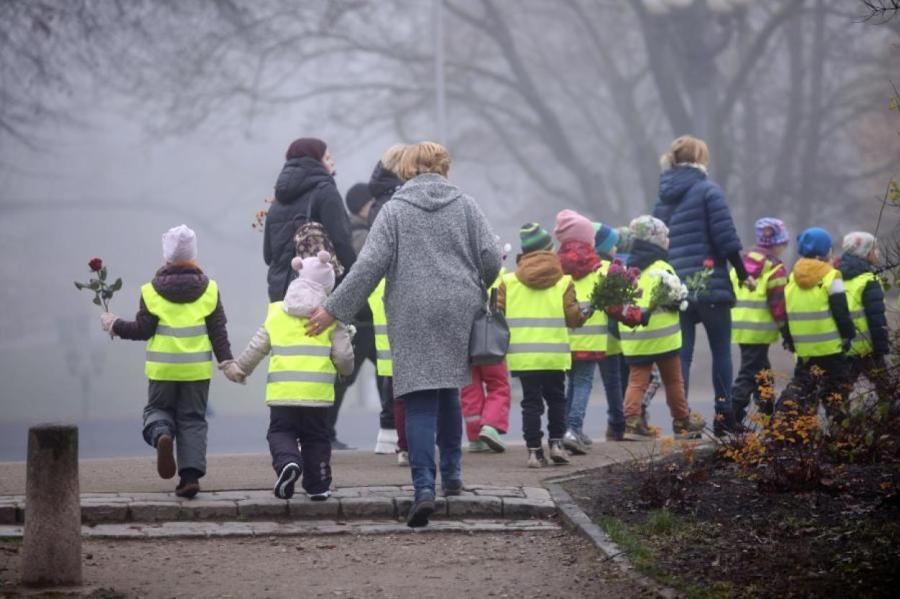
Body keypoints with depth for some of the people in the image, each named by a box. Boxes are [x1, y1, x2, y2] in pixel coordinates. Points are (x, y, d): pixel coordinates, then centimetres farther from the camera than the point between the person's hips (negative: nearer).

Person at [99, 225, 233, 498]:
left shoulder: (152, 291, -4)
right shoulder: (208, 289, 0)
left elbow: (142, 330, -3)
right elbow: (218, 331, -2)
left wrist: (115, 325, 11)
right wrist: (226, 361, 2)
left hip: (163, 368, -1)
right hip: (197, 369, 1)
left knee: (158, 408, 16)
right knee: (193, 419, 8)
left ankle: (161, 435, -19)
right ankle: (191, 474, -5)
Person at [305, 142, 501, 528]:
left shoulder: (394, 210, 0)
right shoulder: (465, 206, 8)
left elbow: (370, 265, -6)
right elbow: (490, 258, 3)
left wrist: (334, 310, -2)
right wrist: (473, 287, 25)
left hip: (413, 316, -3)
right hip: (459, 312, 3)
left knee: (419, 403, -5)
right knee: (449, 393, 20)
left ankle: (424, 487, -17)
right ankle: (451, 474, 23)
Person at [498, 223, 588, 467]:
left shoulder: (508, 282, 1)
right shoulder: (563, 282, -2)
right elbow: (572, 316, -6)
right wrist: (585, 314, 14)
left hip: (522, 353, 1)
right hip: (554, 353, -1)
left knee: (531, 401, 5)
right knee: (555, 398, 16)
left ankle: (534, 450, 0)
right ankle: (556, 442, 7)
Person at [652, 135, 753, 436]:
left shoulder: (664, 197, 12)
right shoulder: (708, 191, -6)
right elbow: (727, 239, -10)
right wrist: (743, 275, -2)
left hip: (675, 285, 5)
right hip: (710, 285, -5)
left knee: (682, 353, 5)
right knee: (721, 350, 4)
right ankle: (723, 417, 1)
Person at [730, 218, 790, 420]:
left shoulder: (742, 264, 15)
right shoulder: (775, 269, -9)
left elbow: (730, 293, 16)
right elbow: (778, 303, -14)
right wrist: (784, 327, -4)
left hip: (739, 326, 8)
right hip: (759, 330, -8)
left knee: (762, 373, 19)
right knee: (749, 374, -8)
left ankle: (769, 416, 27)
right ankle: (732, 417, -16)